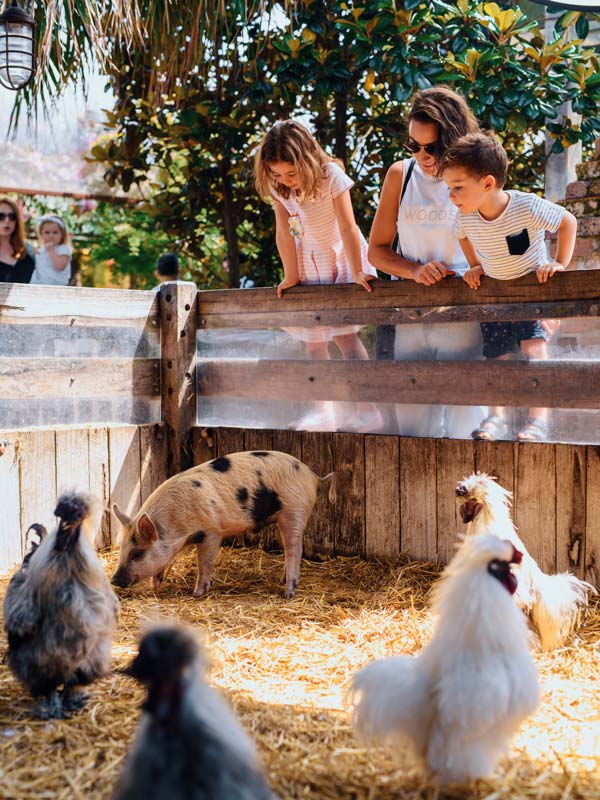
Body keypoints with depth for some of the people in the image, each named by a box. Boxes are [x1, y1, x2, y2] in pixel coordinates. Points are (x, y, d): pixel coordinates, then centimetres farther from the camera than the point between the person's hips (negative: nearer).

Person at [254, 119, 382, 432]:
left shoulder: (331, 175, -24)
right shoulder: (278, 188, -12)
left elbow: (347, 226, -24)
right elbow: (283, 233, -10)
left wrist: (357, 272, -24)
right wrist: (291, 277, -7)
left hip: (341, 257, -5)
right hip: (307, 263, 5)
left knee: (342, 331, -15)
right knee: (314, 339, 6)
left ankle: (367, 409, -14)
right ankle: (323, 412, 13)